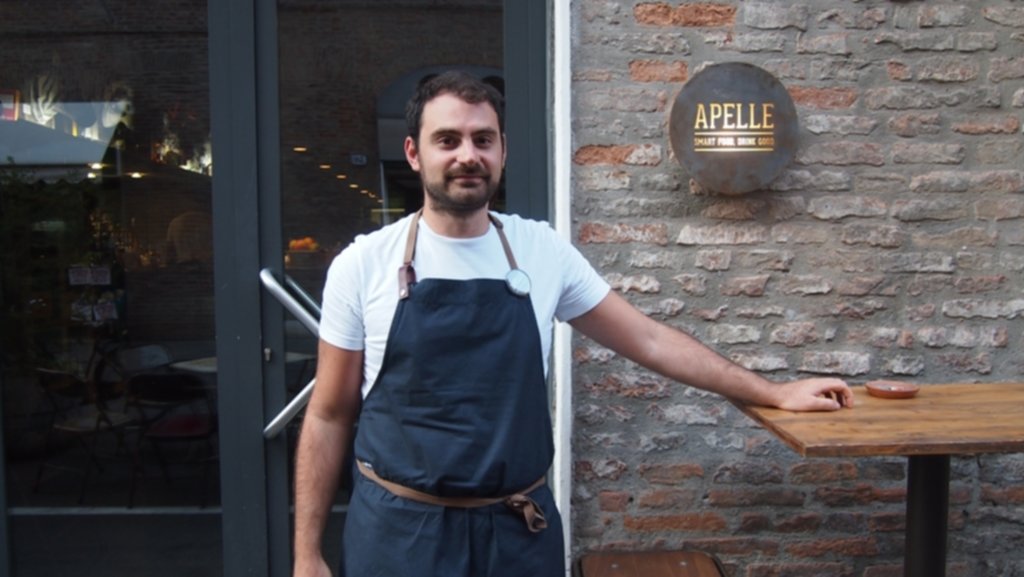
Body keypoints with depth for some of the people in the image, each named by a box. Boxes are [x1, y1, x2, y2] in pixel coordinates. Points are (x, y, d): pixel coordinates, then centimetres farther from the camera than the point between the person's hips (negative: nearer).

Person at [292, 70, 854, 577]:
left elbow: (648, 339, 5)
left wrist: (774, 392, 5)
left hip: (520, 529, 2)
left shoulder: (542, 250, -2)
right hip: (400, 529, -1)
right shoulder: (362, 264, -7)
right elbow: (329, 416, -1)